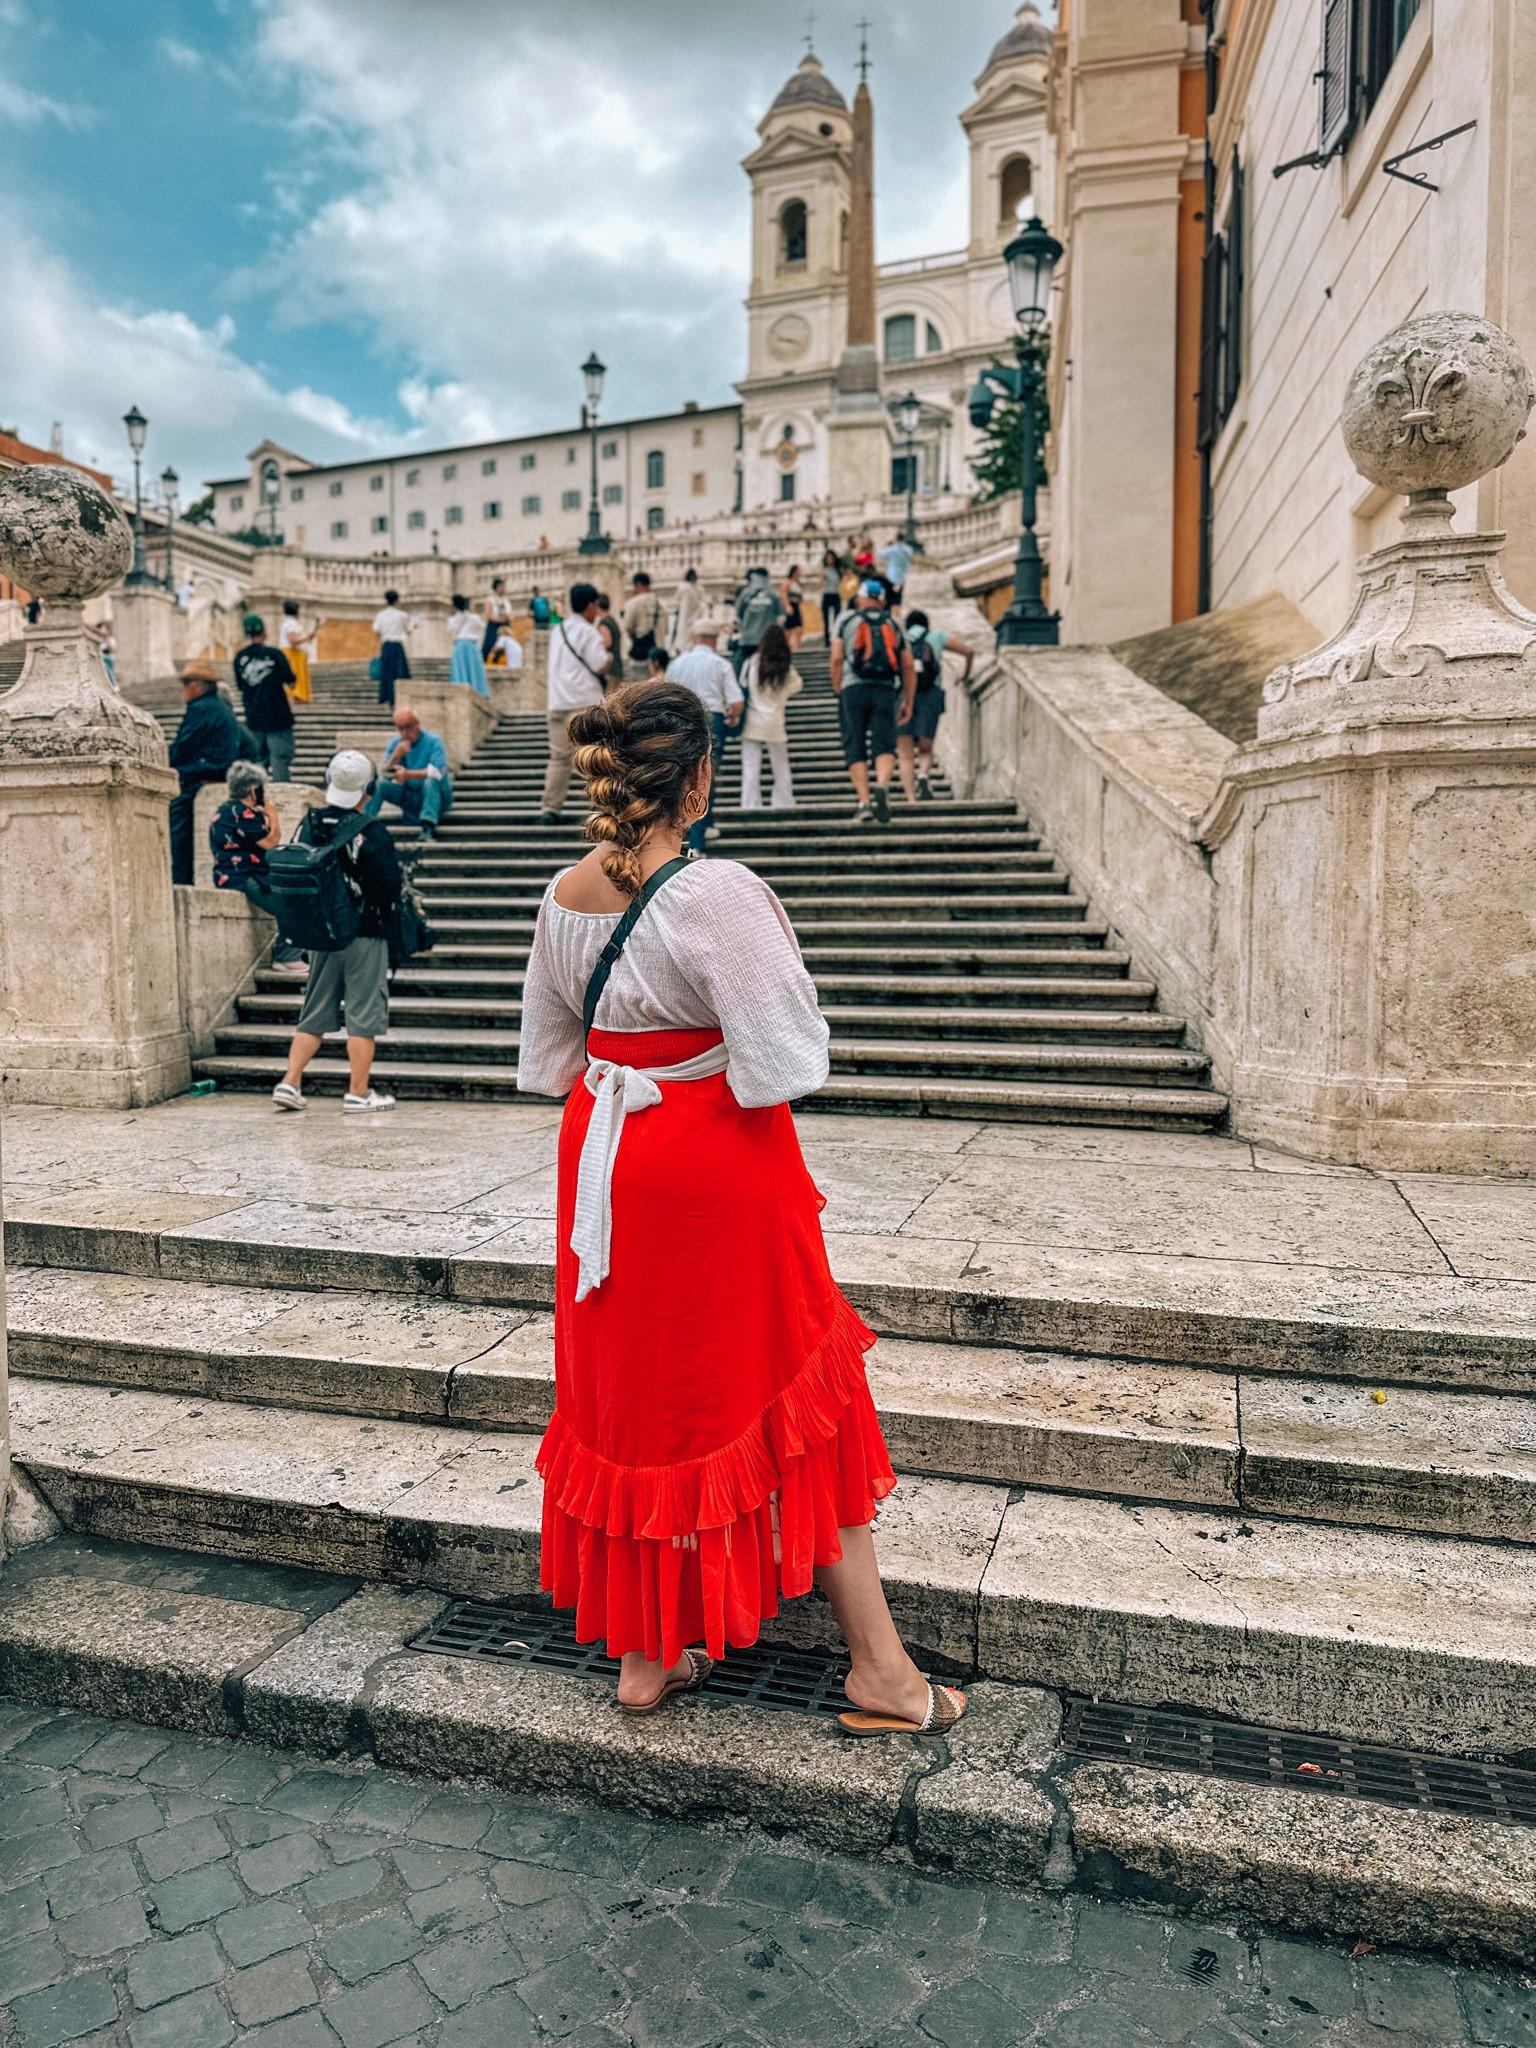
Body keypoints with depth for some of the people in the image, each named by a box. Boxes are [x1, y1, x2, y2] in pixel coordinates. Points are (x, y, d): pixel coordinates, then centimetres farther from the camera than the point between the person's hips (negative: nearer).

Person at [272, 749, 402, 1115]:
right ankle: (358, 1092, 5)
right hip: (365, 936, -5)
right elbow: (391, 885, -13)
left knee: (314, 1013, 15)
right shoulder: (371, 831, -14)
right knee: (363, 1014, 2)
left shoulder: (309, 825, 2)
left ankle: (290, 1082, 12)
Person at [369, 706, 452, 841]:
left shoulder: (433, 741, -12)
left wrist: (408, 774, -37)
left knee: (431, 780, -36)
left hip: (435, 795, -4)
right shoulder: (394, 744, 1)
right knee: (377, 783, -15)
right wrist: (396, 756, -28)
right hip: (408, 798, 4)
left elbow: (437, 772, -26)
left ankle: (428, 827, -43)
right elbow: (386, 775, -10)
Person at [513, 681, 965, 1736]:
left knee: (634, 1395, 17)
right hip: (721, 1172, -6)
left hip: (607, 1164, 7)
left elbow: (546, 1064, 8)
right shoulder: (719, 894, -22)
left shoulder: (564, 898, 1)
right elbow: (783, 1069, -22)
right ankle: (880, 1669, 21)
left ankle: (647, 1653, 32)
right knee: (792, 1406, 7)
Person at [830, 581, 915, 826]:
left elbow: (836, 659, 2)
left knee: (855, 749, 0)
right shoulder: (894, 624, 18)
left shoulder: (846, 620, 13)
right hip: (885, 690, 1)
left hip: (854, 688, -1)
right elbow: (909, 666, 13)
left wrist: (838, 691, 10)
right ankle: (883, 785, -31)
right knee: (885, 746, -3)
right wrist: (908, 702, 17)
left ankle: (864, 803, -10)